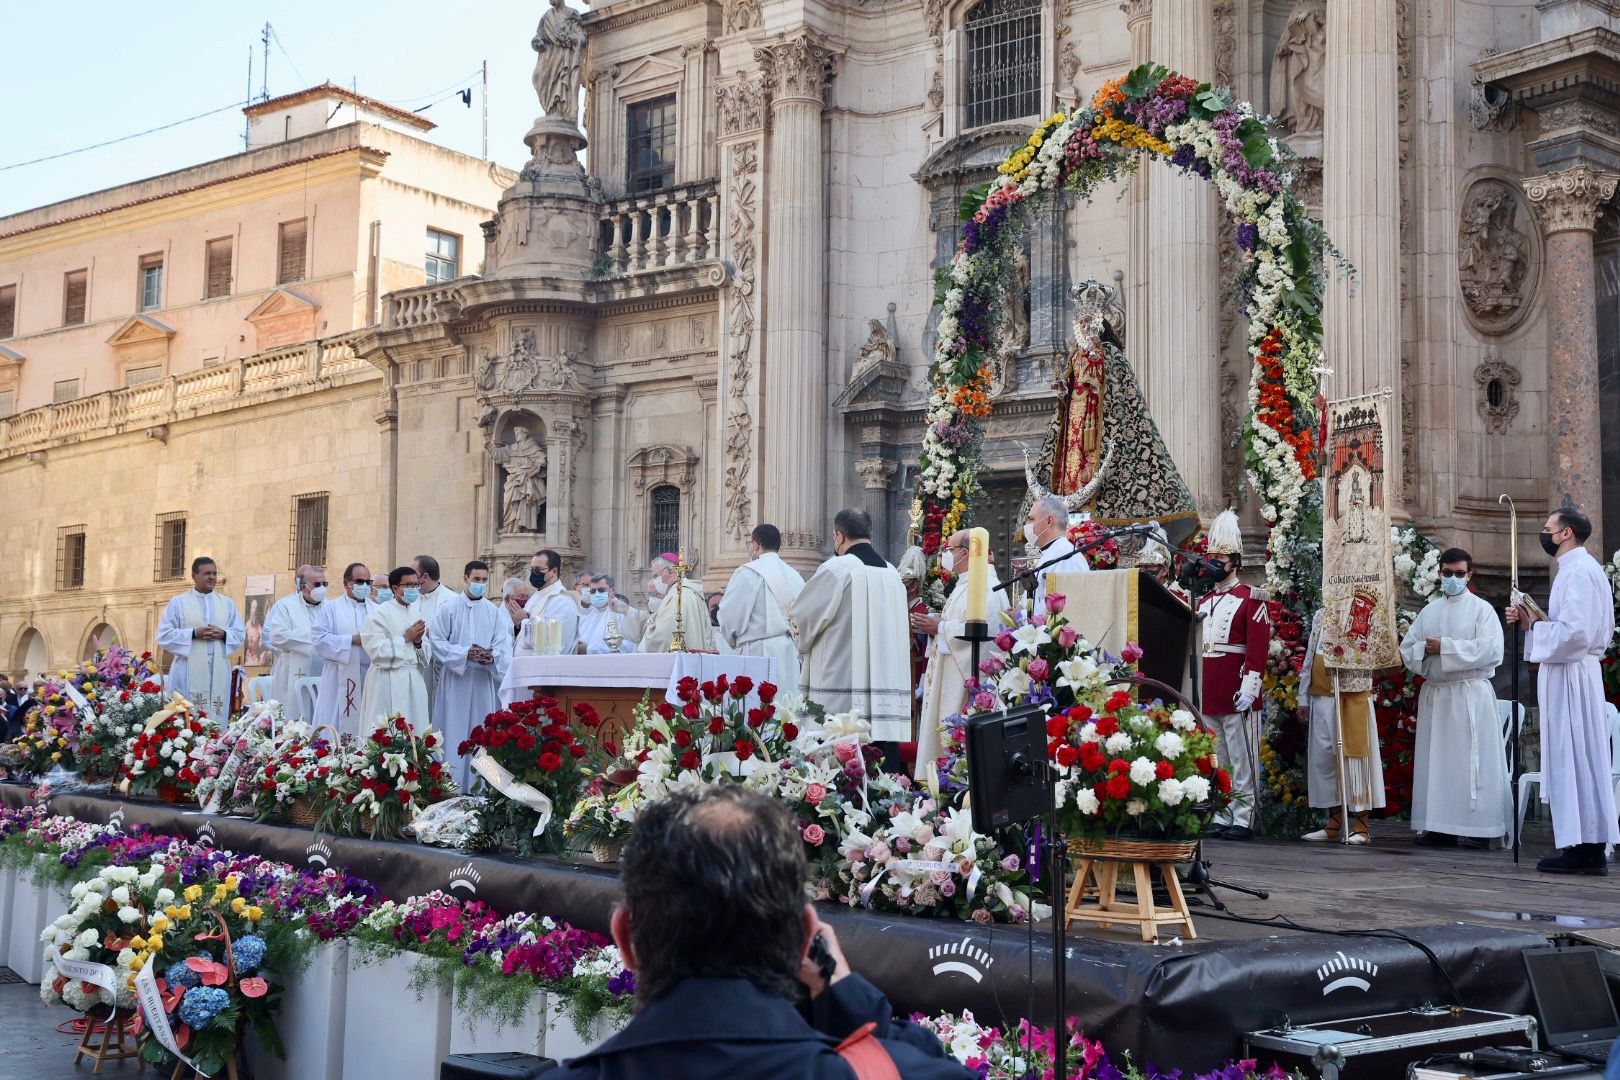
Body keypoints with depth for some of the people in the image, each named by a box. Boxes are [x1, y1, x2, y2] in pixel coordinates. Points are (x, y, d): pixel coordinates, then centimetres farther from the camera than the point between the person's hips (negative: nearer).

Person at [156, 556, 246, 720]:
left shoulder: (227, 603, 15)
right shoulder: (178, 602, 5)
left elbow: (241, 633, 13)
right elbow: (164, 634, -1)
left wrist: (223, 634, -7)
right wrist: (193, 634, -13)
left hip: (219, 671, 3)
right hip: (189, 671, -3)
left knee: (217, 719, 0)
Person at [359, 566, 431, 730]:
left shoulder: (417, 612, 13)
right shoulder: (379, 614, -5)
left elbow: (427, 654, 15)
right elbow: (376, 650, -15)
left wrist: (418, 642, -6)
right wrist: (406, 638, -10)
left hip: (415, 681, 6)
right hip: (388, 684, -6)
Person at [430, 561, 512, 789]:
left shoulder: (495, 612, 9)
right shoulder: (449, 608, 2)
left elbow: (503, 645, 2)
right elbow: (437, 641, -3)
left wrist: (492, 656, -19)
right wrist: (465, 653, -15)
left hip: (485, 680, 3)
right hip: (455, 679, -3)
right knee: (455, 732, -4)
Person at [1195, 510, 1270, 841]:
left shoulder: (1251, 599, -2)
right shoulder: (1203, 601, 18)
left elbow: (1258, 648, -10)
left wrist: (1249, 688, -18)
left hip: (1235, 693, -7)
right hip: (1207, 694, 7)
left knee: (1240, 758, -2)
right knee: (1214, 760, 9)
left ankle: (1242, 820, 1)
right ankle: (1219, 818, 14)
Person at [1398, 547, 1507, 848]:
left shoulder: (1482, 609, 1)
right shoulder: (1428, 611, 16)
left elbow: (1490, 649, -13)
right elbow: (1407, 649, 13)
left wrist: (1444, 647, -12)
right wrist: (1425, 649, -9)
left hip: (1471, 696, -5)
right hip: (1433, 694, 5)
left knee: (1472, 762, -6)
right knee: (1435, 761, 4)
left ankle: (1479, 829, -3)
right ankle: (1440, 827, 9)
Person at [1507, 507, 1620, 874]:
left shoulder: (1579, 571, -15)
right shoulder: (1578, 568, 17)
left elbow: (1575, 632, -24)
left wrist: (1533, 624, -11)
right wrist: (1534, 620, 7)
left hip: (1571, 675, -10)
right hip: (1567, 673, 10)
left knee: (1575, 759, -6)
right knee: (1574, 760, 11)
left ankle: (1586, 848, -2)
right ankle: (1587, 846, 14)